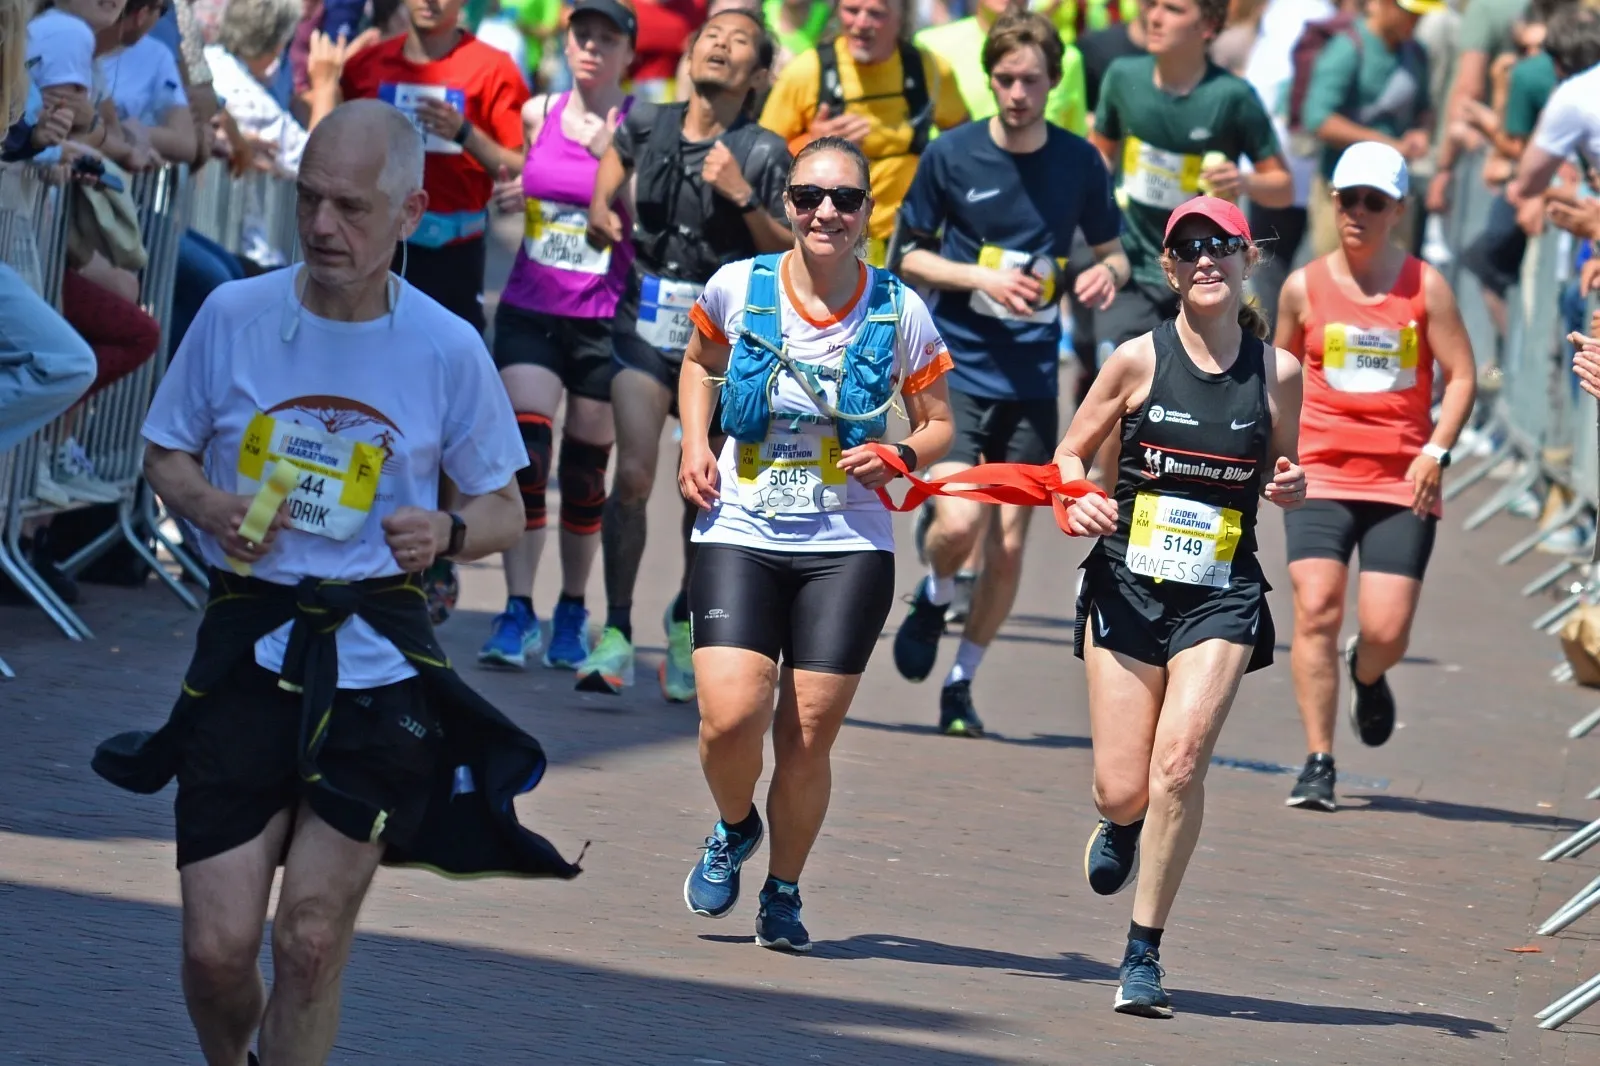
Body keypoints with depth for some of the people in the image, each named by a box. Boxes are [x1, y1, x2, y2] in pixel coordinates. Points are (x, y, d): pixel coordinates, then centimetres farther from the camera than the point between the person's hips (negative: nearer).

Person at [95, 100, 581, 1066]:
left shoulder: (448, 350, -1)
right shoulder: (235, 316, 0)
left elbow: (505, 510, 8)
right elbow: (165, 453, 13)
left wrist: (450, 532, -14)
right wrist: (206, 506, -9)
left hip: (377, 655, -1)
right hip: (247, 648, 1)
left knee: (313, 941, -6)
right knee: (218, 950, -4)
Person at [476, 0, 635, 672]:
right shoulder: (535, 114, 6)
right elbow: (505, 183, 23)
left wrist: (610, 157, -20)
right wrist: (507, 196, 2)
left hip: (604, 320, -2)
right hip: (529, 310, 2)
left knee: (584, 470, 7)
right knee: (525, 457, -11)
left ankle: (572, 613, 22)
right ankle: (517, 614, -12)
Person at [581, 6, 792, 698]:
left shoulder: (763, 155, -6)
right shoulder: (647, 127, 1)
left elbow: (793, 257, -8)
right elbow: (617, 150, 22)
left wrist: (743, 198, -21)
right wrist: (600, 205, 3)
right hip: (648, 325, 1)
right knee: (633, 473, -15)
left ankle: (685, 618, 33)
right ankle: (616, 630, -9)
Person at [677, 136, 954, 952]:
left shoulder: (900, 312, -2)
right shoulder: (737, 288, -1)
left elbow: (938, 425, 10)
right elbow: (698, 364, 21)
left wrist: (898, 457, -12)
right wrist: (695, 447, 5)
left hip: (849, 548, 0)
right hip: (740, 534, 0)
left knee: (807, 738, -2)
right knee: (730, 717, -16)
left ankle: (784, 891, 22)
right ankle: (734, 829, 18)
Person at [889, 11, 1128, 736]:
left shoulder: (1080, 163, 1)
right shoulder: (951, 156, -4)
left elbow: (1112, 252, 13)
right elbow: (911, 256, 4)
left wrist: (1106, 274, -11)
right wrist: (983, 278, -13)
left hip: (1032, 378, 2)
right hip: (956, 368, -2)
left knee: (1007, 546, 2)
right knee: (958, 523, -19)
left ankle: (961, 682, 19)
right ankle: (933, 598, 15)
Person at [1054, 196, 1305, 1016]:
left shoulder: (1277, 372, 2)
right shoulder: (1140, 359, -3)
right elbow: (1068, 453, 7)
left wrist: (1290, 486, -4)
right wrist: (1079, 502, -13)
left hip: (1221, 595, 0)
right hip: (1127, 582, 0)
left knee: (1181, 762, -19)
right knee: (1124, 790, -2)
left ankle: (1144, 953, -8)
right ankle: (1119, 824, 39)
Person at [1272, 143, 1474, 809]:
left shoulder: (1425, 287, 0)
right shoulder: (1305, 287, 4)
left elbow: (1461, 377, 0)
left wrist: (1435, 452, -12)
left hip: (1402, 482, -1)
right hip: (1320, 475, 1)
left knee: (1387, 630, -7)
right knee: (1316, 609, -14)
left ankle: (1367, 675, 33)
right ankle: (1318, 763, -7)